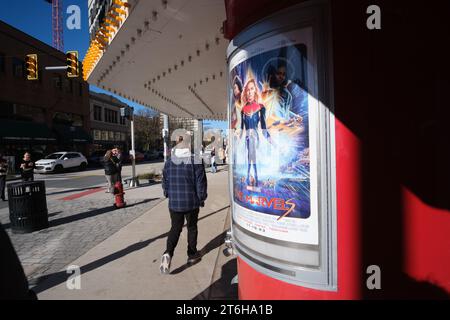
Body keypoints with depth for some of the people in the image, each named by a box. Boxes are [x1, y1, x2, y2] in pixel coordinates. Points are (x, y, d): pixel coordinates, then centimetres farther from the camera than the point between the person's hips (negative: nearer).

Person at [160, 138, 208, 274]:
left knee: (175, 228, 12)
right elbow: (201, 182, -8)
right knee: (192, 228, 15)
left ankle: (168, 253, -8)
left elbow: (165, 183, 10)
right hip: (191, 202, -2)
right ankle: (192, 255, 26)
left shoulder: (169, 162, 3)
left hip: (174, 203, 3)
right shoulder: (196, 162, -9)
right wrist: (202, 198, 3)